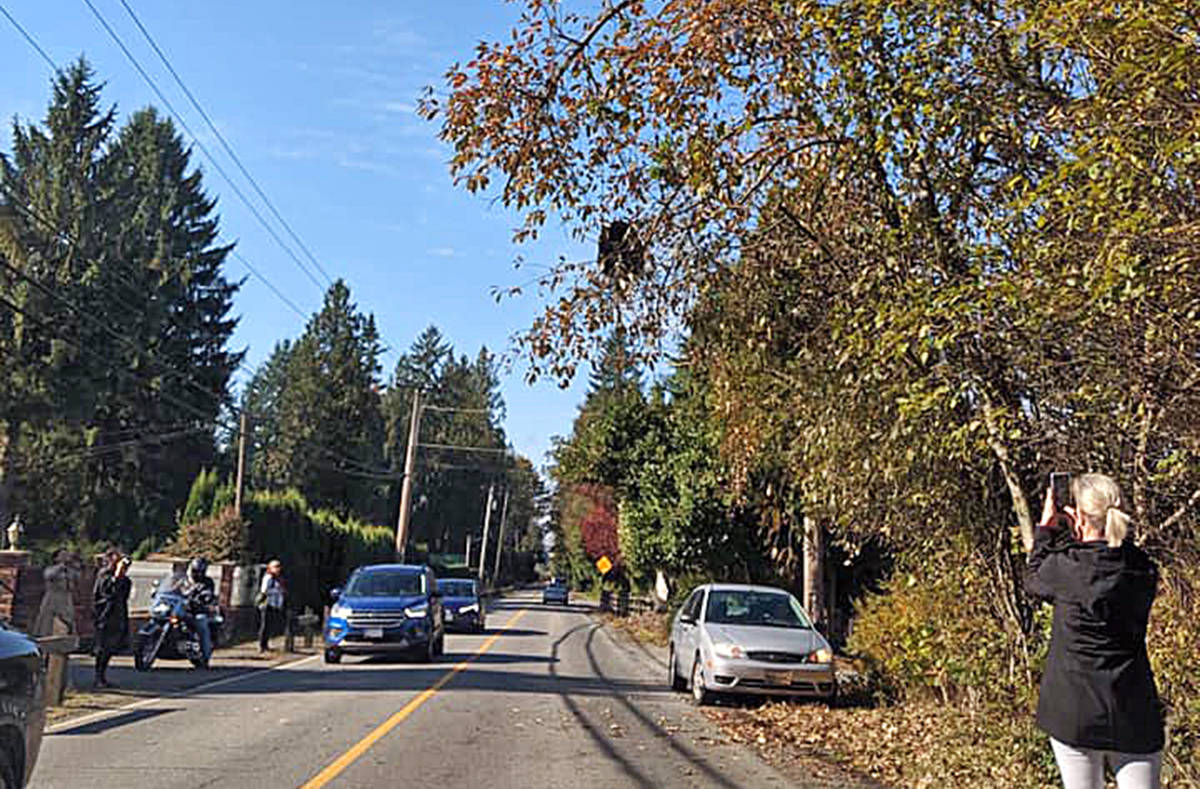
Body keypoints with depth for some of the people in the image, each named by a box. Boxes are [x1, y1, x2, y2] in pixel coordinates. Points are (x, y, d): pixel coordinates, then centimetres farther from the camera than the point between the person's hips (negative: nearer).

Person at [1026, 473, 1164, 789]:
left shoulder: (1065, 566, -14)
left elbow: (1034, 581, 8)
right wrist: (1081, 536, 15)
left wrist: (1046, 529, 14)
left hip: (1076, 712, -3)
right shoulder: (1144, 569, -3)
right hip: (1134, 713, 3)